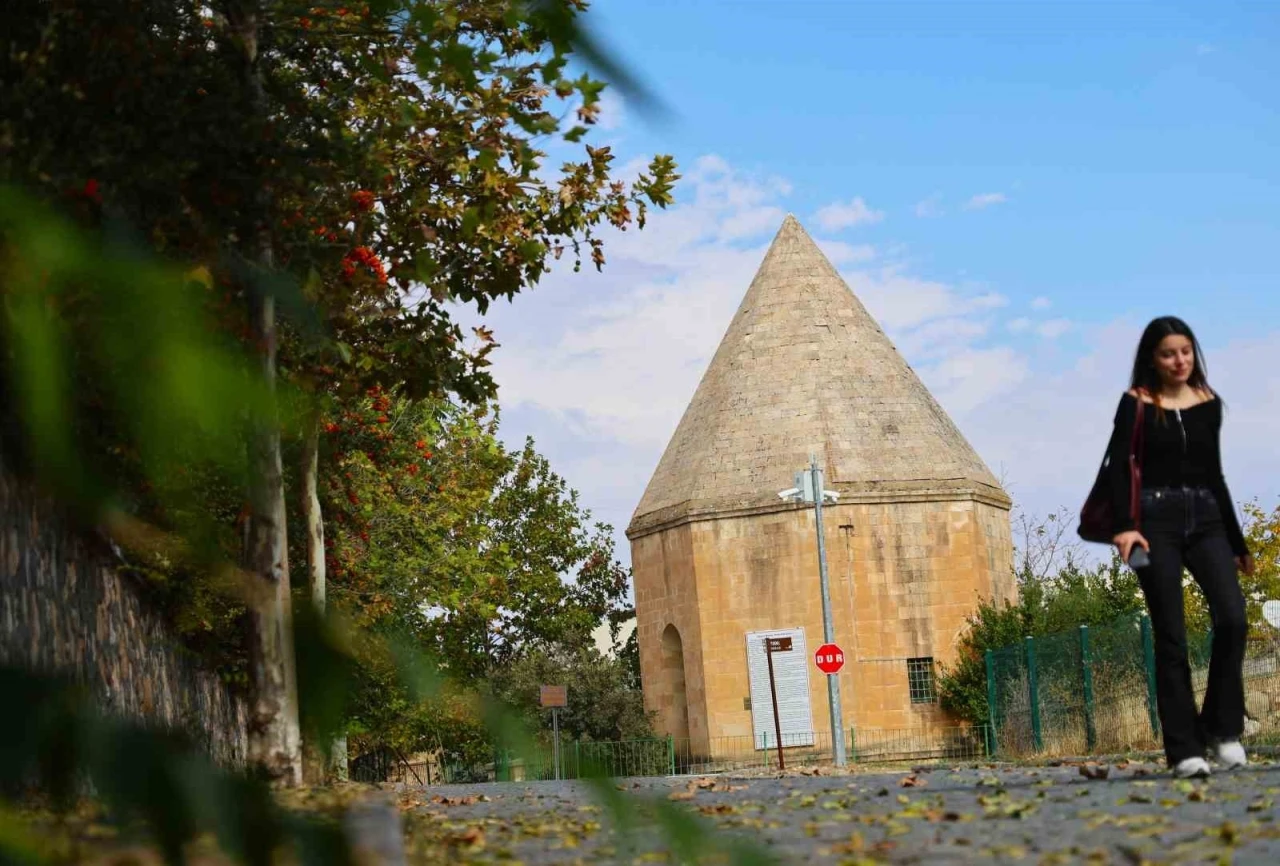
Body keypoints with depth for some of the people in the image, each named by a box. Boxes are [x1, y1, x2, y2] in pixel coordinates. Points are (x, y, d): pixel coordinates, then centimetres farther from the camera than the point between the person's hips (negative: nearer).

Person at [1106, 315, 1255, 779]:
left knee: (1232, 617, -16)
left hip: (1205, 518, 3)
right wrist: (1124, 526, -21)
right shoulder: (1136, 403, 2)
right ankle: (1185, 749, -2)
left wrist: (1236, 541, 21)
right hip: (1156, 519, -3)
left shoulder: (1209, 403, 13)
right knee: (1171, 636, -5)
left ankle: (1223, 729, -2)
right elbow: (1118, 468, -6)